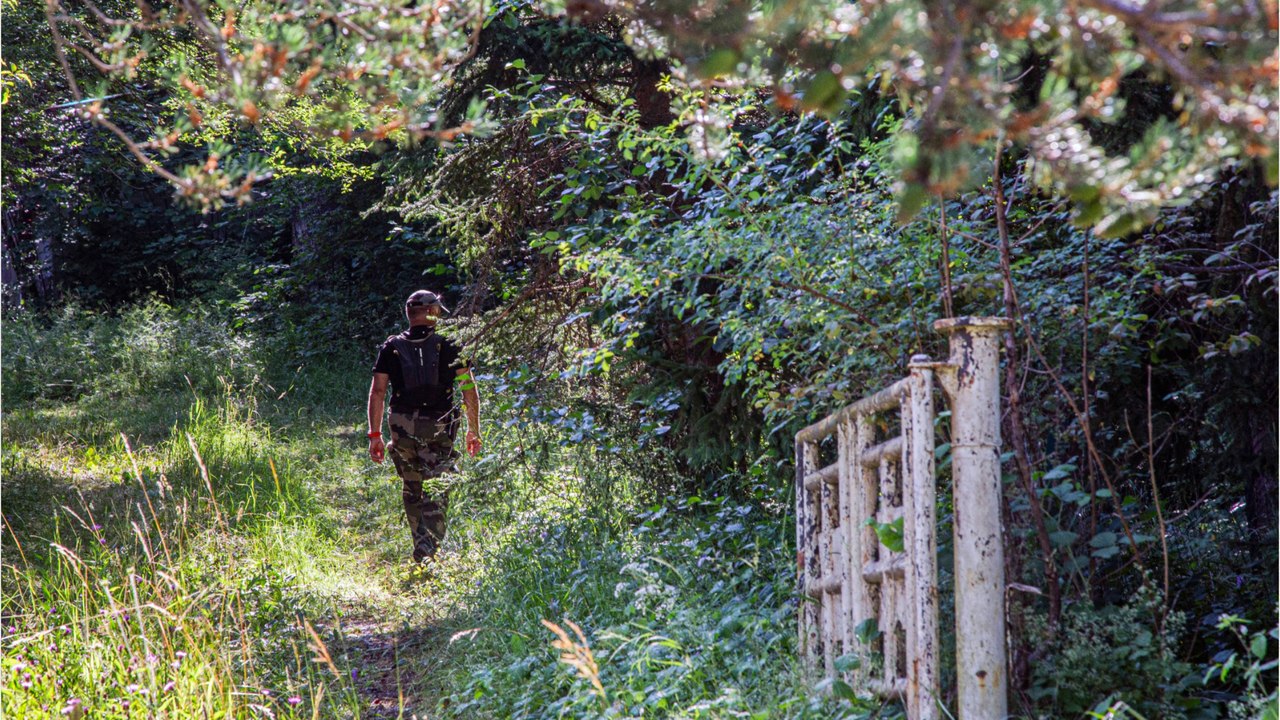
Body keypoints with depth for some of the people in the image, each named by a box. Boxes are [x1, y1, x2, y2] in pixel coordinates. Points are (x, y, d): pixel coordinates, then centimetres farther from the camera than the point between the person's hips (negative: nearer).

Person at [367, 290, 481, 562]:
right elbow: (469, 389, 1)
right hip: (438, 427, -2)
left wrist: (375, 434, 6)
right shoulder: (449, 344, 4)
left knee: (412, 490, 17)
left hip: (402, 426, 2)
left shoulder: (391, 347, 8)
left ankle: (421, 548, 24)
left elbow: (377, 391, 3)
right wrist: (473, 429, 9)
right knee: (436, 491, -4)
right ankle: (428, 549, -20)